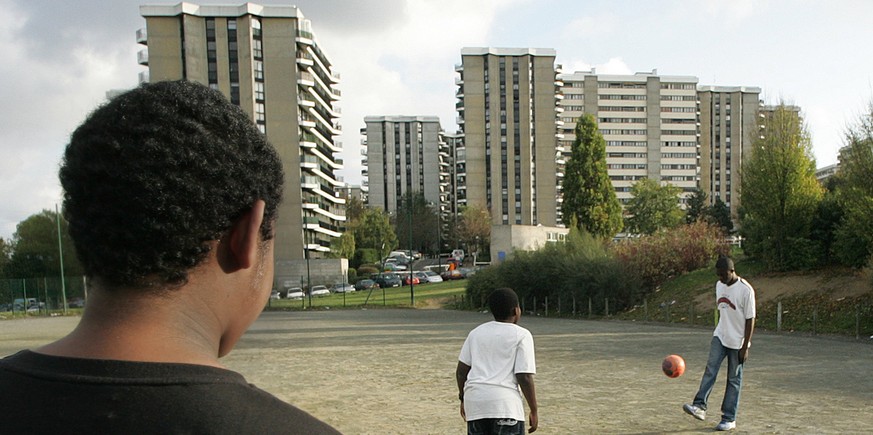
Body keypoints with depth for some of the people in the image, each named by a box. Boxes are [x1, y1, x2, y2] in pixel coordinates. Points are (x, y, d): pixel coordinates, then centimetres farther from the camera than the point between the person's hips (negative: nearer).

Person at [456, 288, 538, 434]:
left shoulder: (476, 332, 15)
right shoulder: (521, 335, 0)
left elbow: (461, 370, 14)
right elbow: (525, 377, -6)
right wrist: (534, 411, 2)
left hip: (474, 401, 5)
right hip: (505, 403, -5)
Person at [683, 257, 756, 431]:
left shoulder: (746, 290, -16)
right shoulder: (719, 286, 5)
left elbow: (750, 320, -14)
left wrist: (745, 347, -14)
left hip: (737, 342, -5)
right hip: (719, 337, 5)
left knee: (734, 379, 2)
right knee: (710, 369, -12)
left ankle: (729, 419, 9)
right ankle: (700, 406, -19)